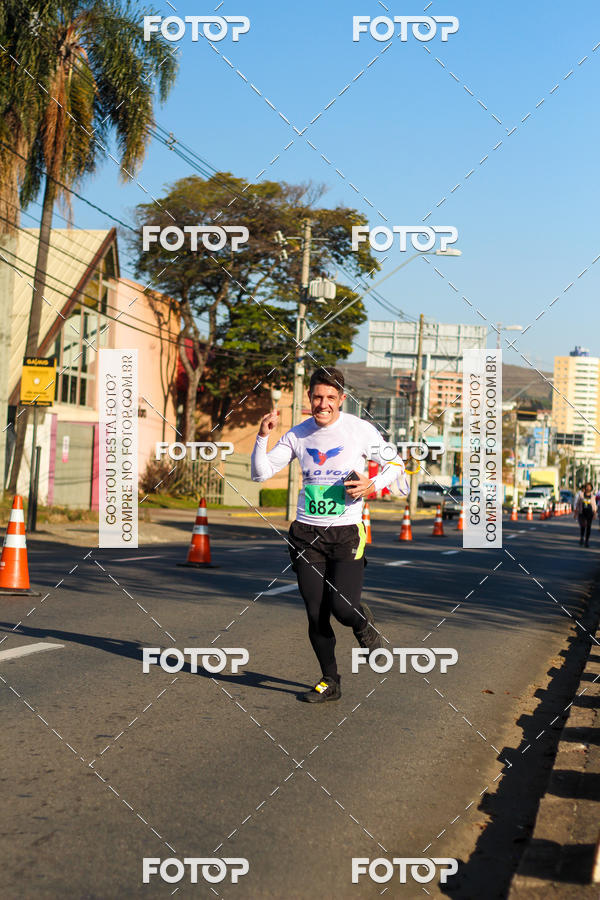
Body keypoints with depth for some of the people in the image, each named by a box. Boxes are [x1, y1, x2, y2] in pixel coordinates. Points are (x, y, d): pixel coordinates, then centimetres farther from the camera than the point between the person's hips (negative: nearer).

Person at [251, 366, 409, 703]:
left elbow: (395, 464, 6)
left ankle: (366, 627, 23)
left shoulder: (360, 429, -3)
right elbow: (261, 473, 5)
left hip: (346, 532, -3)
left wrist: (373, 485, -13)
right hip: (306, 532, 3)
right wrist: (263, 436, -11)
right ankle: (330, 681, 21)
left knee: (343, 607, -15)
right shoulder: (298, 434, 4)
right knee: (315, 613, 3)